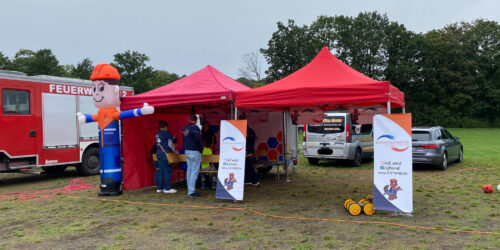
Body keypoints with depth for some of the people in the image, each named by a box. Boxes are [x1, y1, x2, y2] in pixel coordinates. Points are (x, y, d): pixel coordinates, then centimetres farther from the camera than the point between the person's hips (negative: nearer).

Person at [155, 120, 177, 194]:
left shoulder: (157, 134, 15)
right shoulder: (166, 133, -8)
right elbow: (174, 140, -3)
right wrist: (174, 138, 21)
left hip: (158, 153, 8)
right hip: (165, 154, -8)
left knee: (160, 171, 11)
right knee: (167, 171, -4)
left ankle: (159, 188, 15)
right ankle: (167, 188, -3)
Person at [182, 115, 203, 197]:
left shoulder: (184, 128, 11)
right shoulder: (195, 128, -14)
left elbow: (183, 140, 16)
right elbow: (198, 140, -18)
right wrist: (201, 149, -4)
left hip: (187, 151, 8)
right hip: (195, 152, -8)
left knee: (189, 170, 14)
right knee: (195, 170, -6)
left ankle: (189, 189, 20)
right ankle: (191, 191, -8)